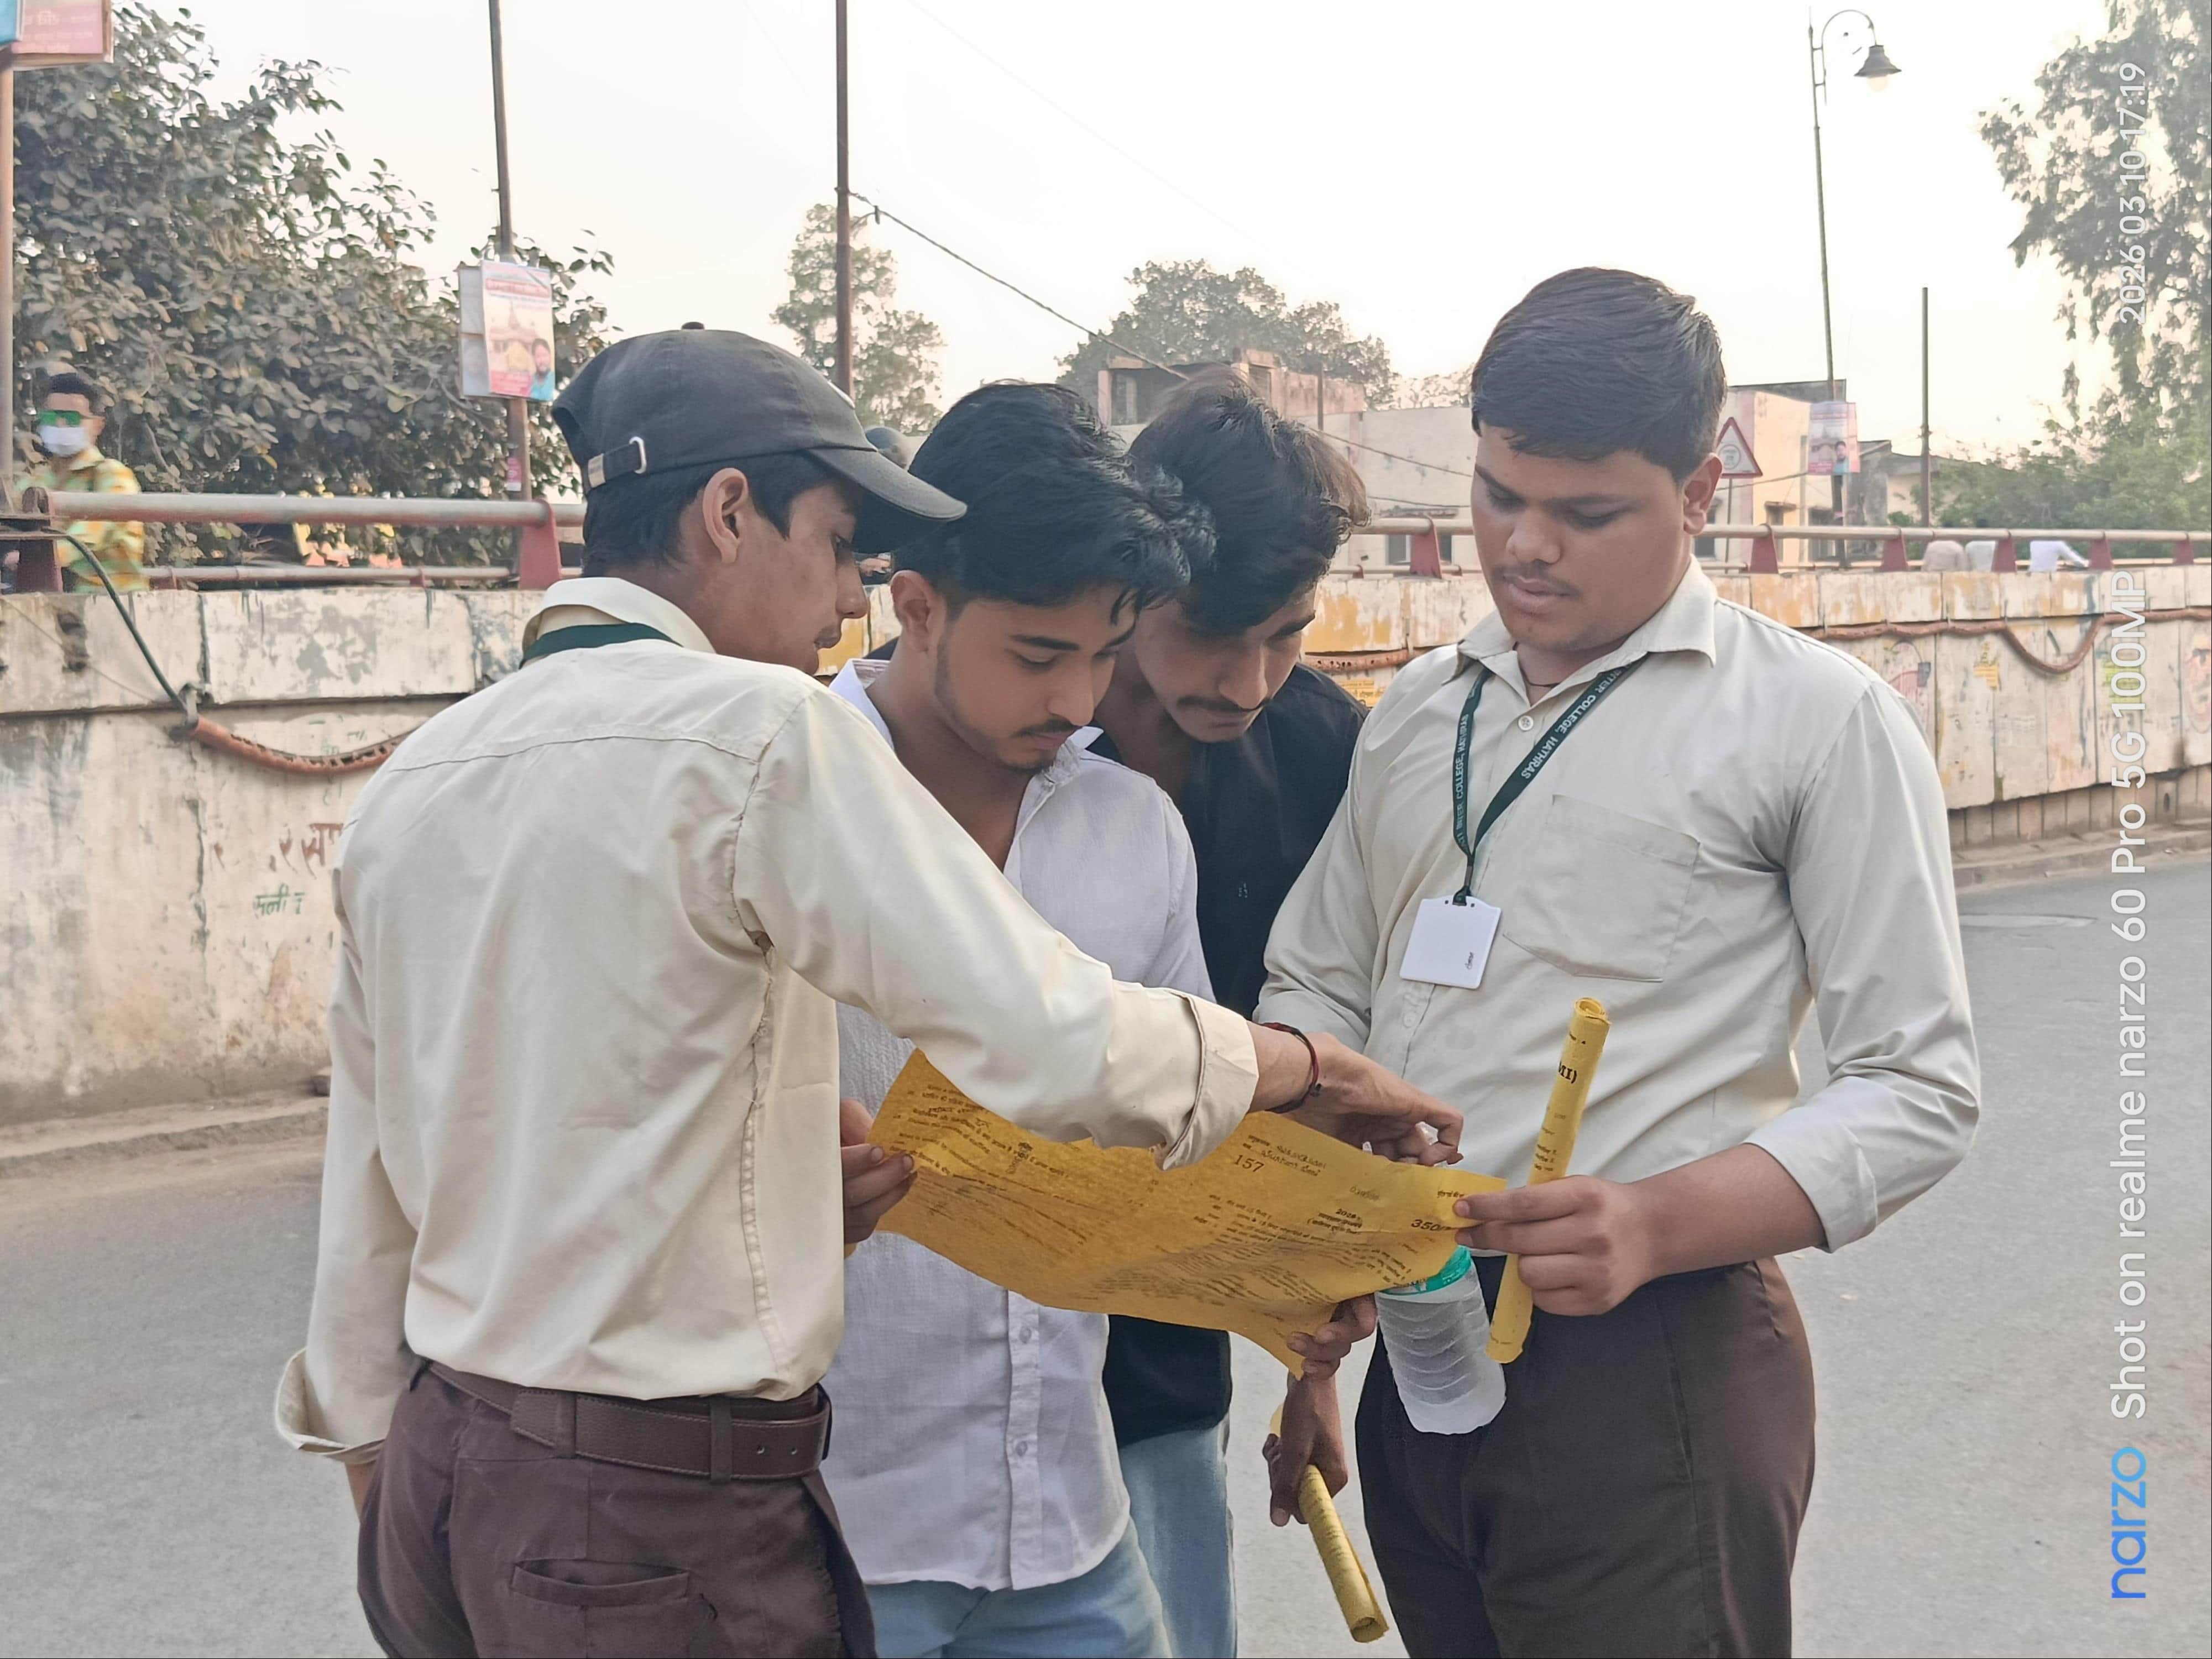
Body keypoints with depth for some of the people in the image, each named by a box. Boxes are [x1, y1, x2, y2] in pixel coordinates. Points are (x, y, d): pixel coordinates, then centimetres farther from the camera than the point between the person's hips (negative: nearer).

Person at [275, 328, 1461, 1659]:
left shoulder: (409, 784, 8)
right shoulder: (756, 730, -15)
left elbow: (367, 1200, 13)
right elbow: (1057, 1044, -21)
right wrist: (1314, 1068, -5)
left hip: (444, 1465, 8)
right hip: (664, 1512, -8)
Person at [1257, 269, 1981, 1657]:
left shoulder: (1820, 718, -5)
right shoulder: (1417, 711, 12)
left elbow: (1920, 1089, -8)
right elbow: (1318, 987, 16)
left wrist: (1658, 1224, -22)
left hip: (1650, 1370, -5)